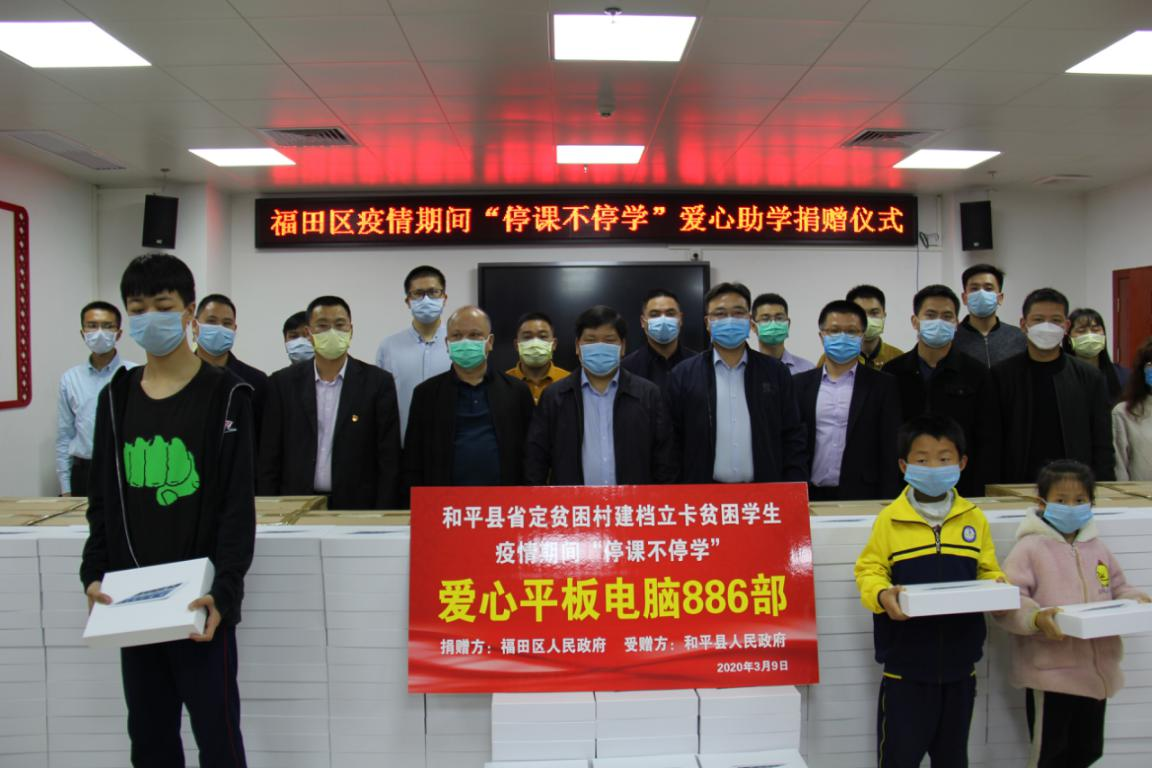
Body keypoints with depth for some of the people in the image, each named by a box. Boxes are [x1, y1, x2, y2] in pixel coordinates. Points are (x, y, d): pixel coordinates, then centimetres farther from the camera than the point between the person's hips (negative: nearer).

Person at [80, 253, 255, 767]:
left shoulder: (225, 394, -6)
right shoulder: (116, 397, 8)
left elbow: (238, 506, -10)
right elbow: (103, 500, 11)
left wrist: (224, 592, -19)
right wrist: (95, 574, -1)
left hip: (199, 600, -4)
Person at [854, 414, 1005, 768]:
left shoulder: (974, 519, 2)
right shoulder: (889, 519, -9)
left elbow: (987, 571, 8)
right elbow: (869, 570, -7)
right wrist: (881, 595, -26)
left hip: (959, 661, 4)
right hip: (905, 662, -3)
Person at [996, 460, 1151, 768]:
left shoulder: (1097, 547, 9)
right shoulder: (1030, 548, -12)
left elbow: (1118, 589, 18)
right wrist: (1036, 618, -34)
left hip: (1096, 671, 7)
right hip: (1050, 673, -7)